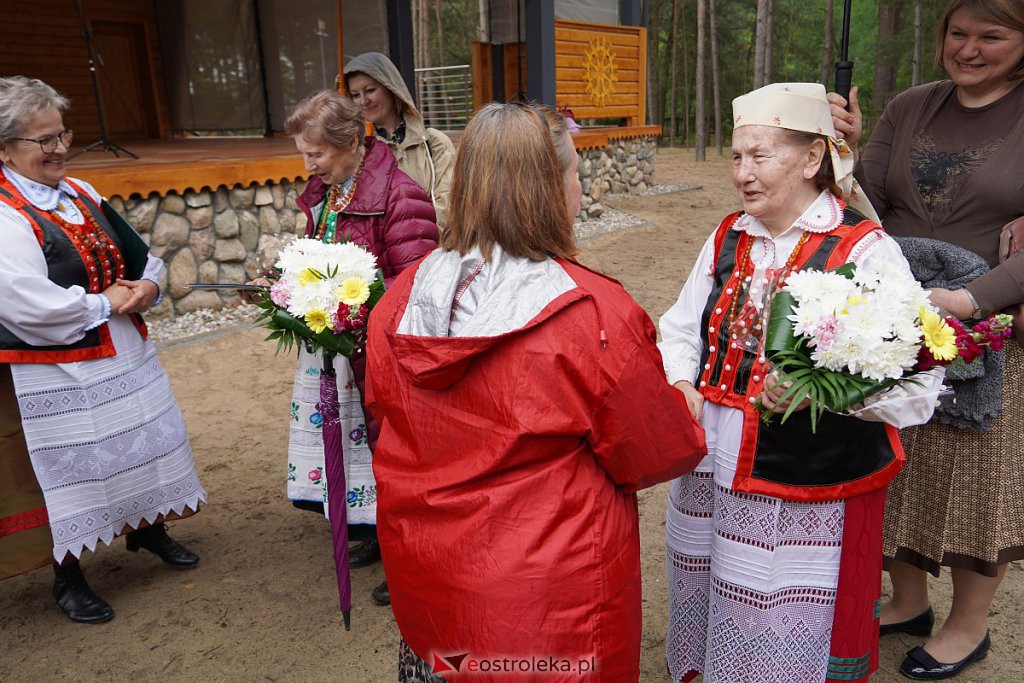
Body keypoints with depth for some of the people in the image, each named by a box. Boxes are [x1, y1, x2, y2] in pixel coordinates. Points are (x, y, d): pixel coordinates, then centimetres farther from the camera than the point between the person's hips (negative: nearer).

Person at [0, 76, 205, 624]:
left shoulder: (80, 194, 7)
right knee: (65, 465, 6)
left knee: (141, 443, 19)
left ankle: (148, 528, 44)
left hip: (122, 354, 8)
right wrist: (104, 302, -15)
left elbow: (139, 255, 14)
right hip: (53, 375, -7)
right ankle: (67, 578, 26)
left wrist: (147, 285, -7)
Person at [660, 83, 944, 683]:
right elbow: (681, 330, 12)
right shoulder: (728, 238, 7)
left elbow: (916, 387, -18)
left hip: (808, 494, -5)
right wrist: (682, 386, -7)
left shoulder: (866, 251, -12)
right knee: (715, 623, 20)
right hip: (712, 478, 5)